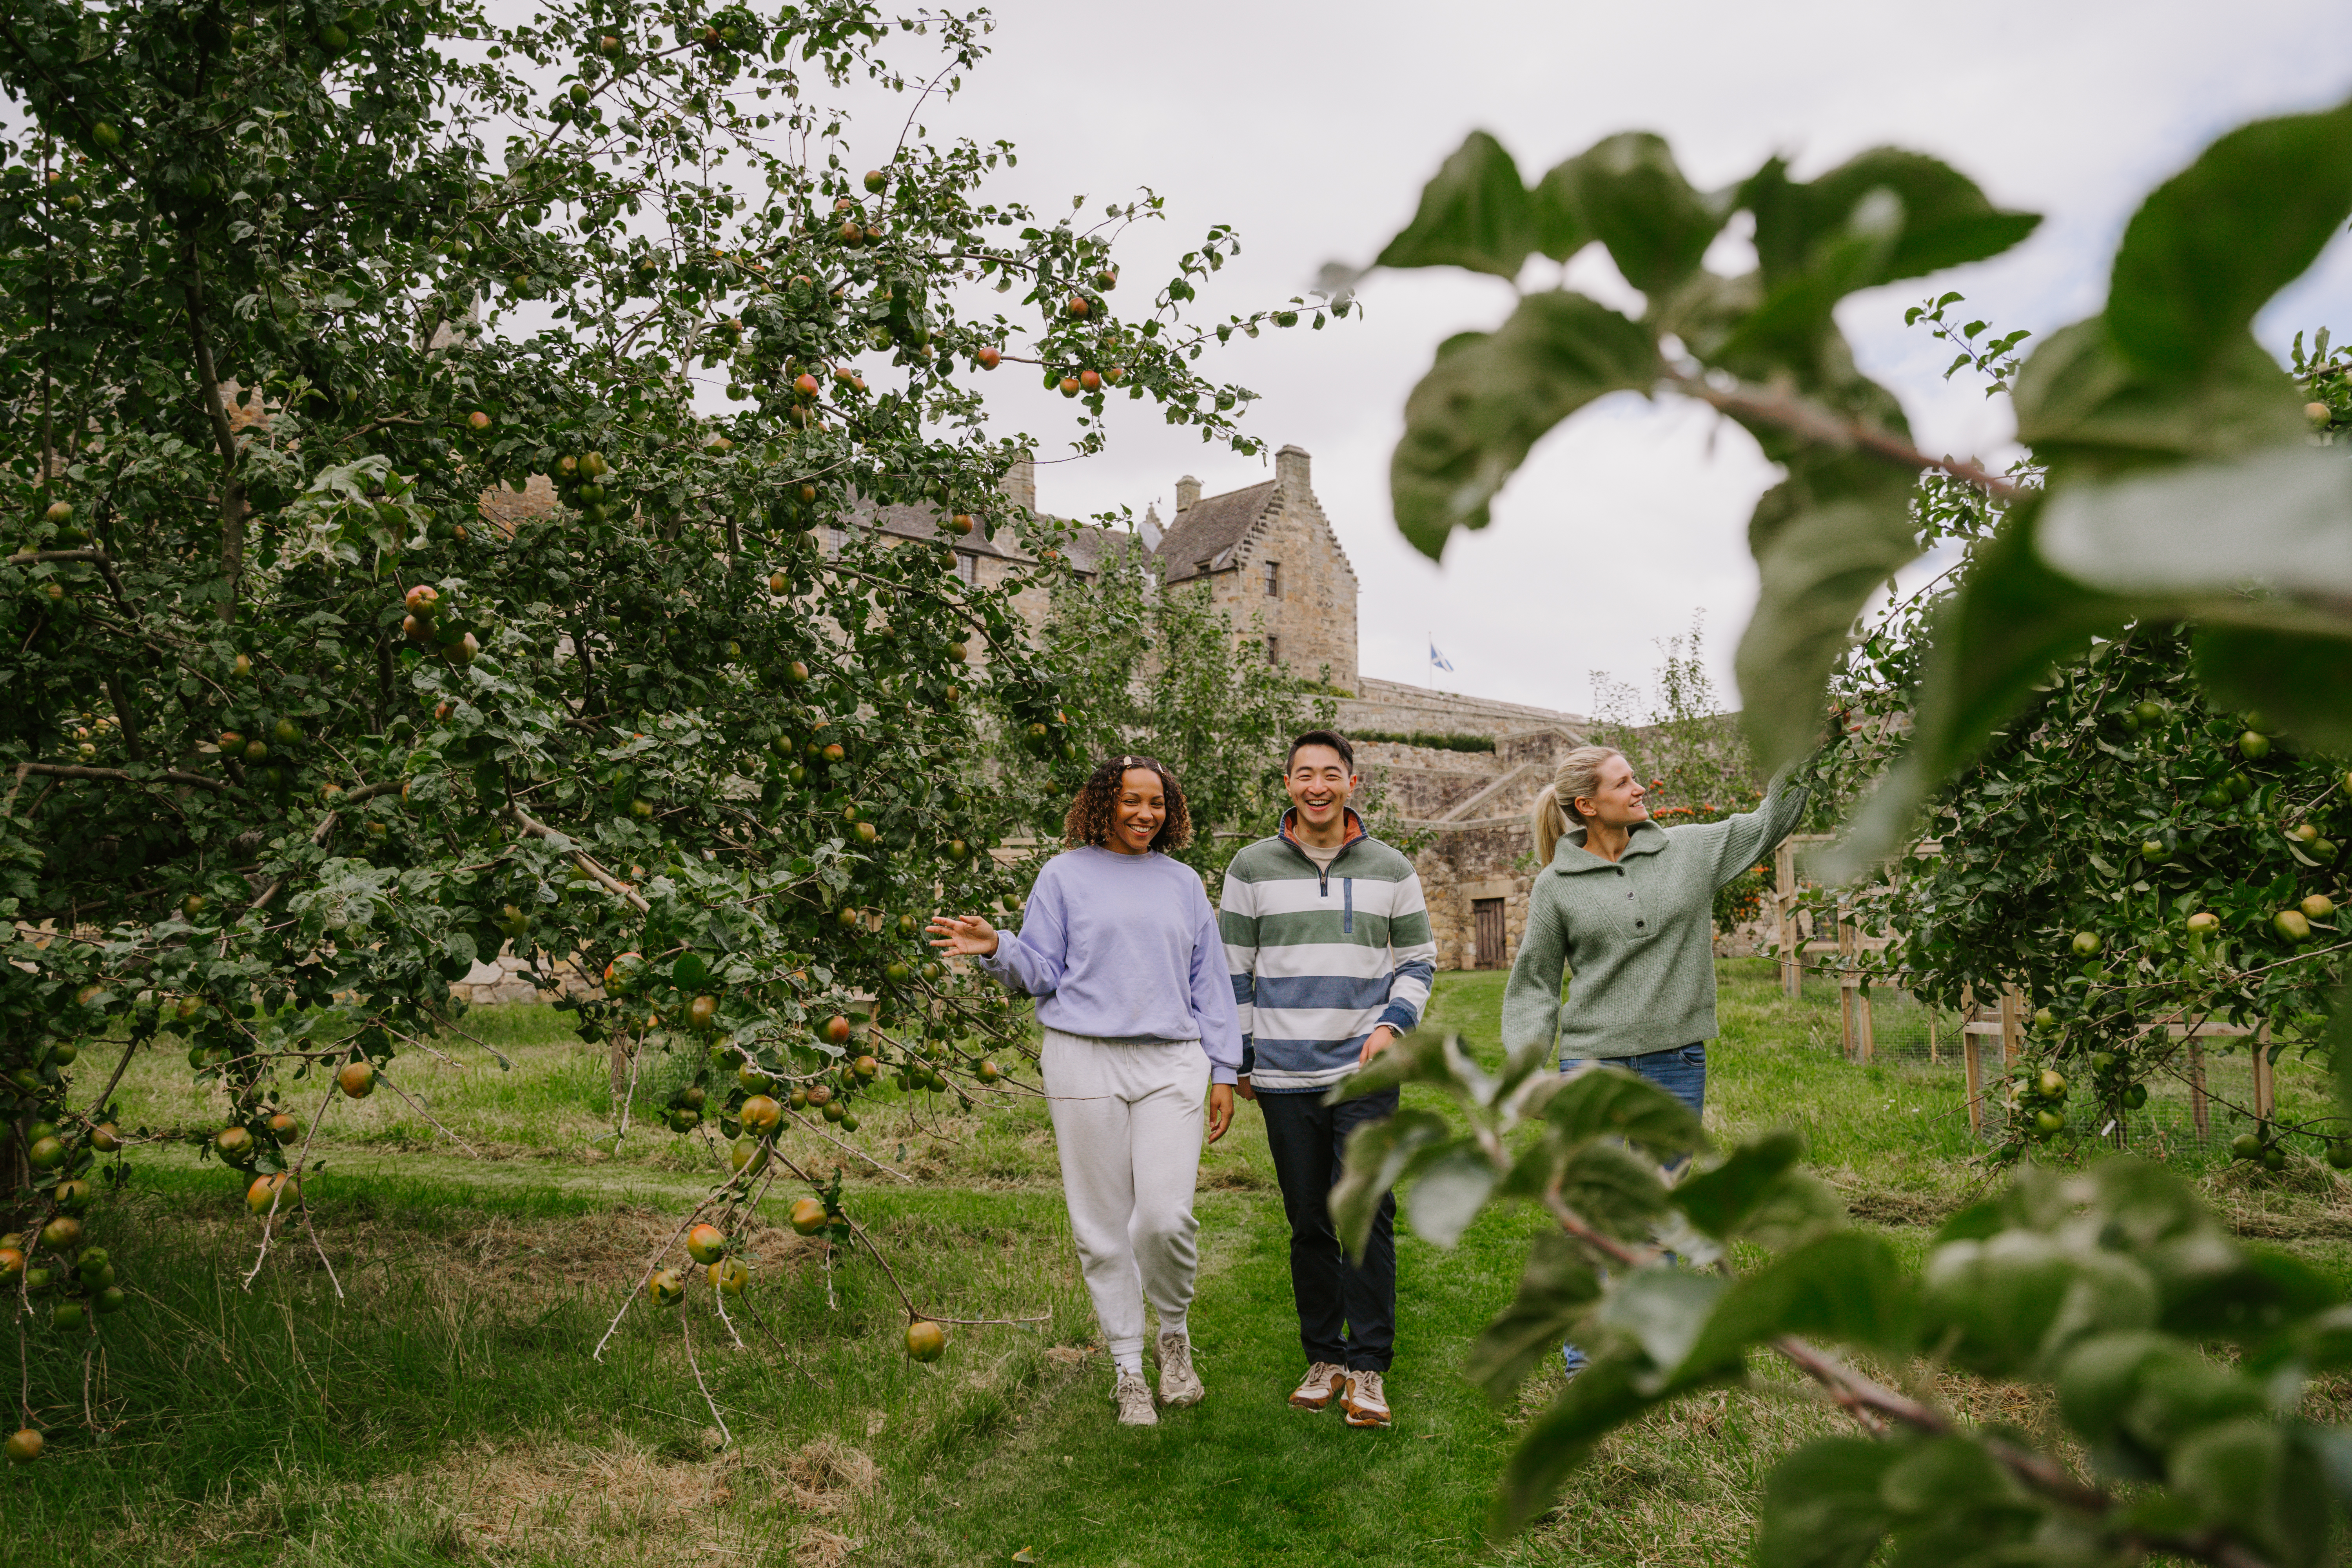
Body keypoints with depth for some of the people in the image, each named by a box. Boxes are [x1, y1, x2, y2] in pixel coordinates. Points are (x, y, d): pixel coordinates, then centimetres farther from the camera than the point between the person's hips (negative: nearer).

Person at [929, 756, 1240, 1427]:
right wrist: (996, 948, -15)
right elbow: (1042, 971, 5)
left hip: (1171, 1064, 1)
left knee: (1167, 1215, -11)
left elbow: (1209, 982, 17)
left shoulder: (1183, 882, 15)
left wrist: (1225, 1072, 12)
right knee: (1102, 1223, 2)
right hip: (1086, 1062, -1)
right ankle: (1127, 1367, 17)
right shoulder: (1065, 875, 7)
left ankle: (1174, 1331, 17)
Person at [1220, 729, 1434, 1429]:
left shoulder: (1390, 868, 5)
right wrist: (1239, 1061, 6)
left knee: (1366, 1218, -7)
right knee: (1309, 1226, 7)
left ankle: (1368, 1367, 4)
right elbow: (1233, 969, 8)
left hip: (1366, 1073, -1)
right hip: (1285, 1079, 1)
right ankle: (1324, 1358, 20)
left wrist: (1392, 1023, -4)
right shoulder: (1252, 867, 4)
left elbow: (1418, 958, 13)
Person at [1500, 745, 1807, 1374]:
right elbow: (1535, 981, 3)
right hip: (1593, 1063, -3)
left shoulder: (1689, 849, 3)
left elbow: (1769, 822, 8)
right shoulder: (1556, 885, -3)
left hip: (1677, 1063, 3)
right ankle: (1585, 1360, 15)